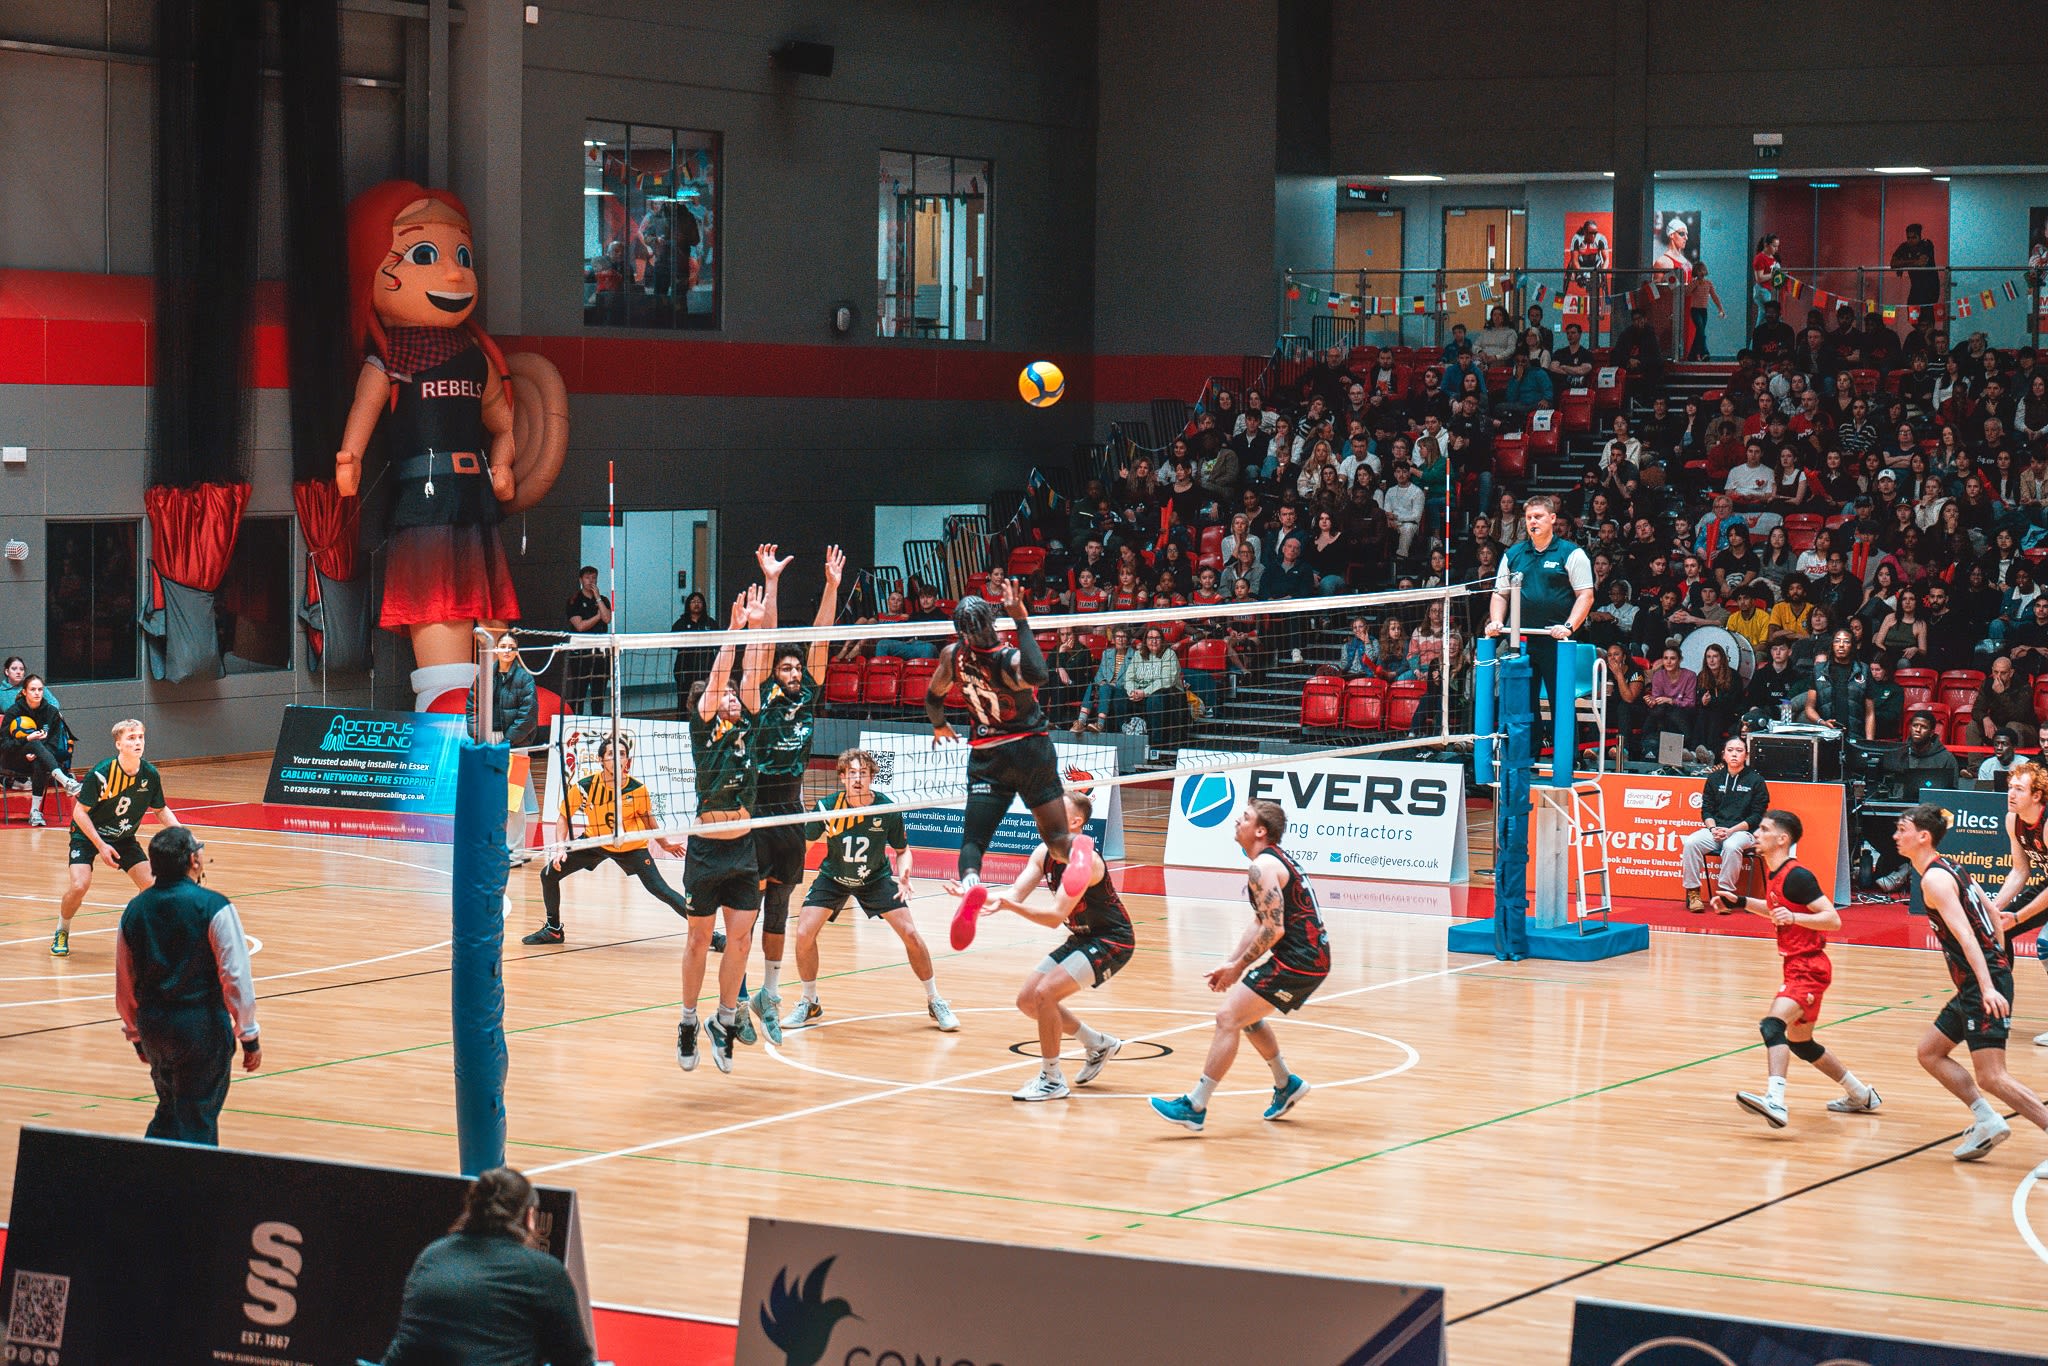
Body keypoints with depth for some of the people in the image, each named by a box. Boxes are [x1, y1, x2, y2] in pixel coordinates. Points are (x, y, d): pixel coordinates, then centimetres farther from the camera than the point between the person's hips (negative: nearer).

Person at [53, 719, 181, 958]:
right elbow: (80, 811, -19)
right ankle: (61, 933, 5)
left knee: (150, 884, -8)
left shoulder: (151, 775, -14)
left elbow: (161, 810, 4)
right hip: (87, 835, -4)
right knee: (80, 885, -22)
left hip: (124, 838, 4)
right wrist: (101, 845, -24)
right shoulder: (101, 773, -27)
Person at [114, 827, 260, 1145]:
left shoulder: (135, 910, 4)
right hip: (203, 1026, -5)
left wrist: (137, 1037, 24)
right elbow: (236, 978, -13)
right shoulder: (213, 907, -12)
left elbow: (125, 987, 12)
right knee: (197, 1122, 4)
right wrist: (249, 1037, -6)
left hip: (152, 1024, 5)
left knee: (168, 1113, 23)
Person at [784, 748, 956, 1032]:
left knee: (910, 934, -10)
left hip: (876, 878, 0)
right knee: (804, 934, -15)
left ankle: (935, 1002, 11)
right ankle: (810, 1005, 8)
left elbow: (902, 849, -6)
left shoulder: (888, 810, -22)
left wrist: (903, 875, -25)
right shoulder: (828, 806, -24)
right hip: (832, 878, 0)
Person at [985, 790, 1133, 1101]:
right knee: (1027, 1000, 7)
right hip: (1081, 939, 9)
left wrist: (1013, 906, -46)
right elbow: (1016, 893, -11)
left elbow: (1055, 917, -32)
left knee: (1044, 993, -22)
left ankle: (1052, 1081, -9)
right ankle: (1099, 1044, 25)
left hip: (1112, 941, -9)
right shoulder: (1044, 853, -1)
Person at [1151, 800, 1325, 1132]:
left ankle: (1195, 1107, -13)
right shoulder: (1277, 859, 18)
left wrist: (1239, 967, -10)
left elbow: (1274, 930, -21)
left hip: (1298, 961, -10)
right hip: (1311, 958, 10)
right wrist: (1232, 963, 15)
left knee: (1228, 1018, -11)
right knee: (1247, 1016, 26)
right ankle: (1286, 1085, 34)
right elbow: (1261, 922, 23)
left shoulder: (1263, 866, -14)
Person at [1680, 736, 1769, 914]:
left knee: (1731, 846, -38)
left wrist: (1731, 831, -13)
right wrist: (1713, 829, -9)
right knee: (1691, 842, -26)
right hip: (1715, 828, 3)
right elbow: (1706, 809, 13)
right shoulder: (1714, 778, 15)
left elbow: (1757, 816, -1)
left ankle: (1726, 893, -29)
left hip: (1743, 831, -3)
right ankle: (1692, 892, -22)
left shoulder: (1755, 780, 4)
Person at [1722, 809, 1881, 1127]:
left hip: (1808, 967, -11)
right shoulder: (1774, 873, 10)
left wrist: (1793, 917, -35)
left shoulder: (1796, 876, -18)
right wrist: (1742, 903, 17)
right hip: (1797, 966, 11)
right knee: (1800, 1042, 22)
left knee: (1773, 1025, -29)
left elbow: (1833, 920, -22)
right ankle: (1860, 1095, 37)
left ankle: (1774, 1101, -46)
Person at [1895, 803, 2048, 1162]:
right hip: (1974, 985, 10)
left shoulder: (1934, 879, -14)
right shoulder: (1949, 869, 15)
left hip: (1983, 984, -10)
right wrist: (1998, 956, 27)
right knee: (1930, 1053, 16)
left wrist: (1988, 988, -30)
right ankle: (1988, 1122, 14)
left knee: (1992, 1077, -12)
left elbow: (1966, 935, -23)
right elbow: (1989, 910, 22)